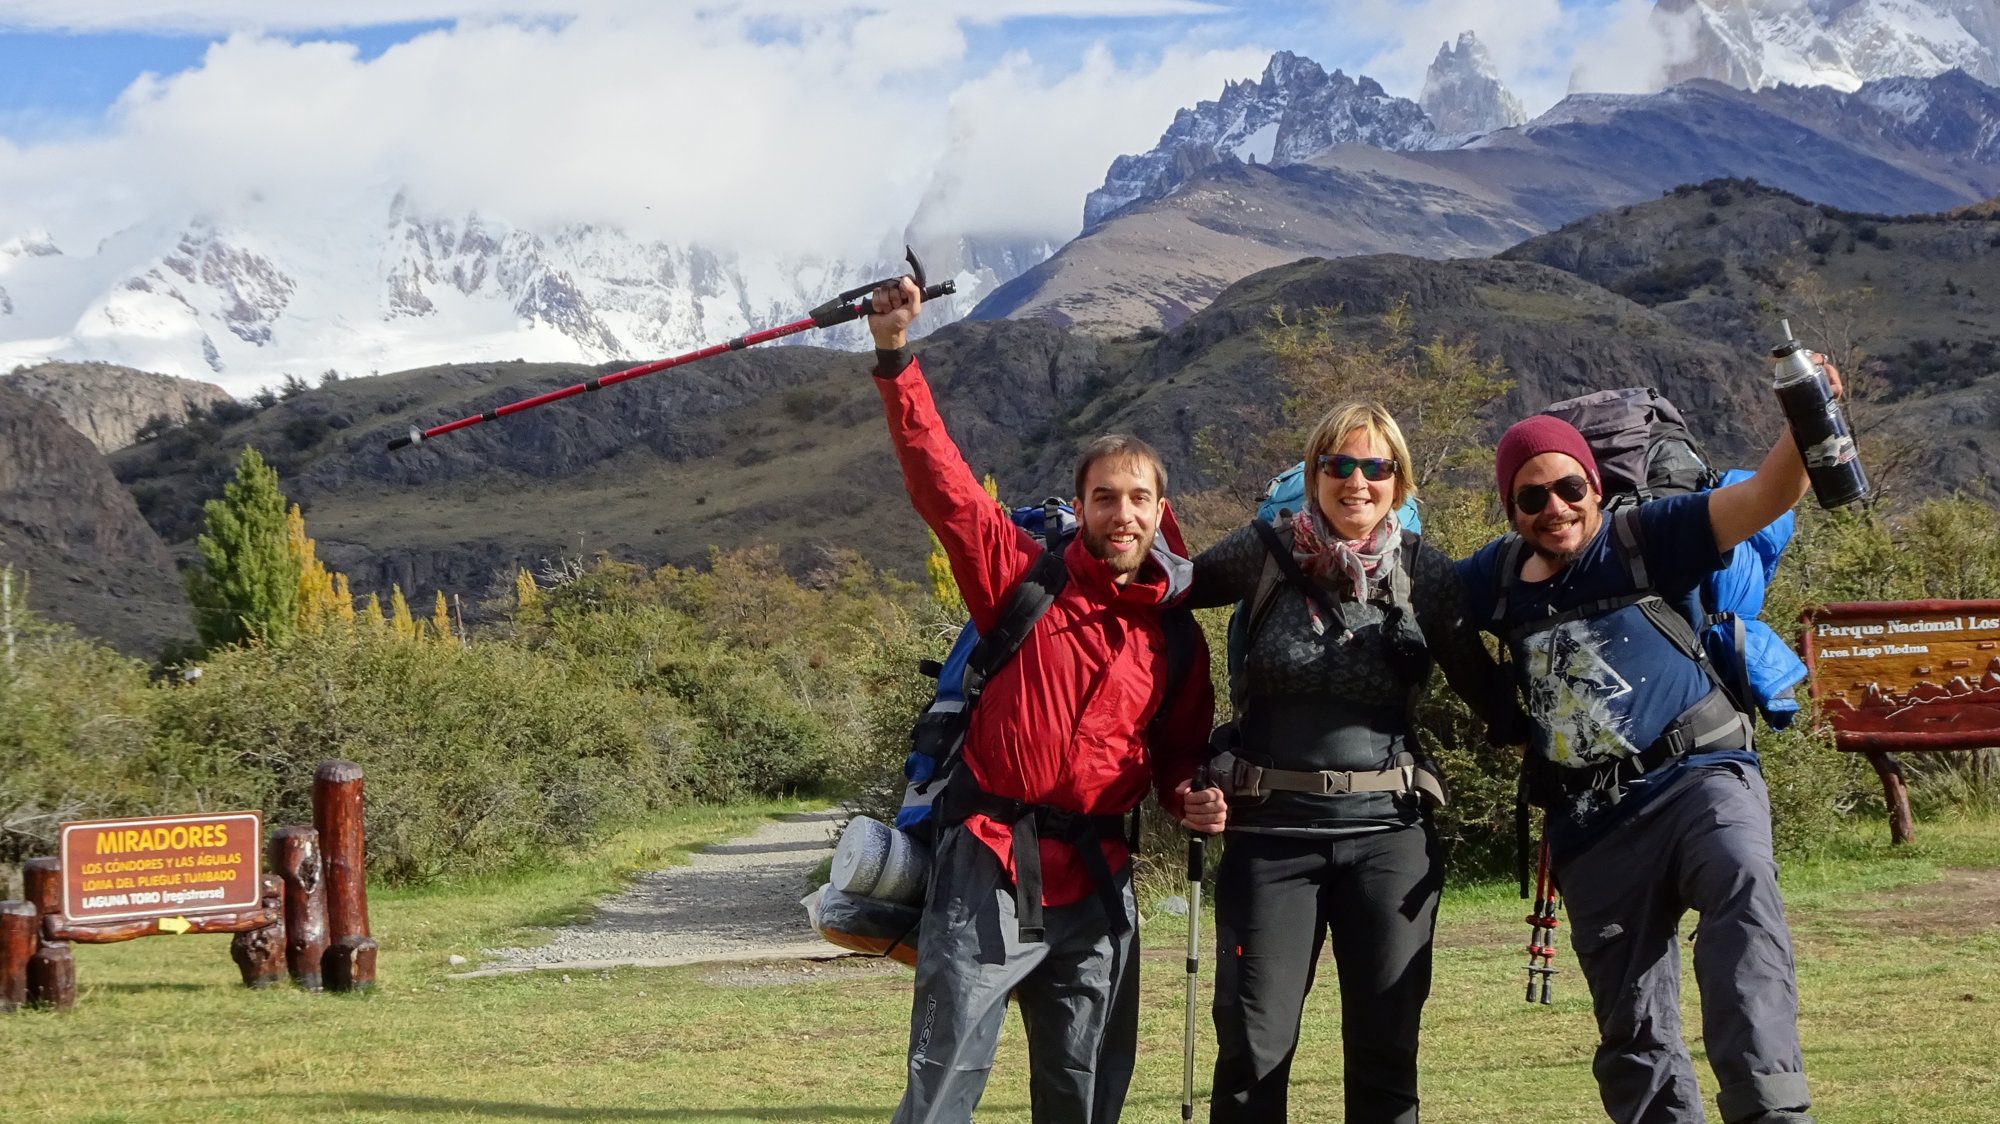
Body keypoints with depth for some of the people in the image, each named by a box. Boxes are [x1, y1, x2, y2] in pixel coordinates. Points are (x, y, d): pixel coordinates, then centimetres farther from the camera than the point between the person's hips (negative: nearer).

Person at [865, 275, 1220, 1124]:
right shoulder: (1026, 579, 0)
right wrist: (896, 357, -16)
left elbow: (1180, 753, 19)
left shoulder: (1178, 638, 10)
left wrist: (1195, 800, -3)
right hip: (990, 869, -4)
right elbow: (939, 480, -8)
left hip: (1095, 884, 4)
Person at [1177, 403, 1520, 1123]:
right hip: (1273, 828, -1)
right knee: (1254, 1046, -2)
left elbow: (1483, 685, 8)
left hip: (1389, 830, 1)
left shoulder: (1424, 572, 1)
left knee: (1386, 1050, 4)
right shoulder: (1264, 554, -1)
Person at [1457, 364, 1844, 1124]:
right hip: (1593, 825, 5)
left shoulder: (1645, 539, -1)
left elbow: (1762, 498, -11)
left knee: (1741, 888, -38)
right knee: (1633, 1037, 8)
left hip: (1700, 777, -5)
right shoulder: (1499, 577, 12)